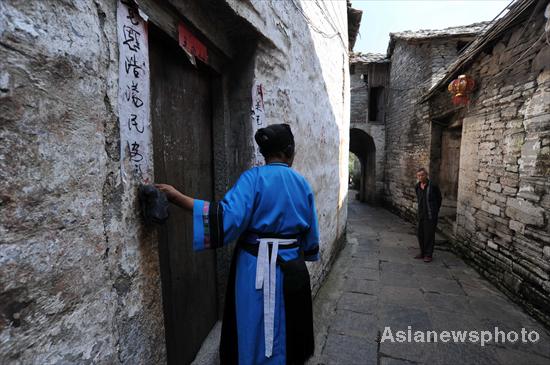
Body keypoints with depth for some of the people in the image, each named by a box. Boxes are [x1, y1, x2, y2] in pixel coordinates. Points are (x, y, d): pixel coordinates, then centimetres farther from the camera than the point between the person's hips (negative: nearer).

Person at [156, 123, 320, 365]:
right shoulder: (302, 184, 0)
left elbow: (229, 216, -25)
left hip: (255, 268, -3)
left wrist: (177, 197, -22)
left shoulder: (253, 178, -13)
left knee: (254, 330, 17)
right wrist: (307, 254, 25)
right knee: (286, 330, 24)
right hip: (291, 267, 4)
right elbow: (311, 232, 6)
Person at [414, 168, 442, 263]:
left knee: (429, 235, 0)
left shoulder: (433, 186, -12)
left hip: (431, 215, -6)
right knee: (420, 234, 11)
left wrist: (435, 210, 8)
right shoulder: (417, 187, 5)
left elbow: (439, 199, 1)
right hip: (421, 215, 6)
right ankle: (423, 253, 24)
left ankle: (428, 255, 11)